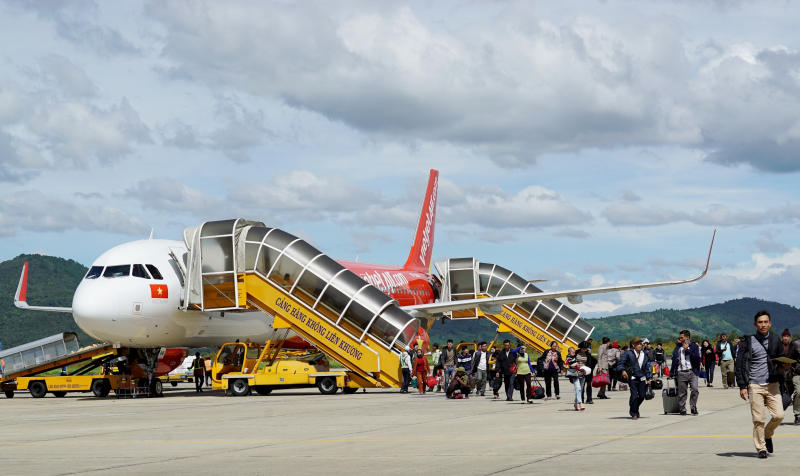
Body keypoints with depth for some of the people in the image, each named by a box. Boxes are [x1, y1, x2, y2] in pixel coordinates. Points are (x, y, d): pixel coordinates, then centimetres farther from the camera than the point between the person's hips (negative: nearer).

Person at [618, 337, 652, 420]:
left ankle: (635, 408, 31)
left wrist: (648, 378, 15)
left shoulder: (644, 354, 13)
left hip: (642, 378, 4)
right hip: (632, 378, -4)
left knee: (642, 396, 4)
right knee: (634, 395, -9)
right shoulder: (628, 353, -2)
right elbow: (621, 362, -4)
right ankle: (634, 413, 4)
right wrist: (623, 370, -23)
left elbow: (647, 367, 17)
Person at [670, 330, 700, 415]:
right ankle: (682, 409, 11)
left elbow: (697, 358, -8)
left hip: (692, 372, -2)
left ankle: (693, 407, 0)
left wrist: (687, 350, -9)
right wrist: (671, 374, 12)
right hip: (681, 373, 2)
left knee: (695, 389, -13)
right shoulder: (678, 347, 12)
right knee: (681, 392, 2)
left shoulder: (694, 346, 5)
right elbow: (674, 360, 13)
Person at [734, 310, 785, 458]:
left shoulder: (776, 340, 10)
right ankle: (761, 448, 8)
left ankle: (767, 434, 23)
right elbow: (739, 364, 1)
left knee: (778, 415, -6)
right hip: (755, 386, -3)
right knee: (758, 419, -4)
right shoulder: (748, 341, 0)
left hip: (773, 384, 3)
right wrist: (742, 386, -6)